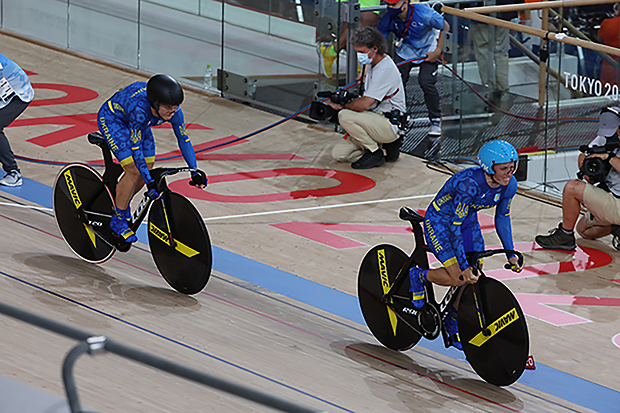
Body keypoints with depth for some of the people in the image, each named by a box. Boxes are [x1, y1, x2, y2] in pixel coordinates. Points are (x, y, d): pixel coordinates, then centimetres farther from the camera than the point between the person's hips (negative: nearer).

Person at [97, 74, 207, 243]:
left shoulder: (173, 110, -25)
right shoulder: (140, 110, -43)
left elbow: (183, 139, -12)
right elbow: (136, 148, -38)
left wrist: (195, 172, -15)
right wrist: (150, 182, -41)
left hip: (135, 123, 7)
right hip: (111, 119, -7)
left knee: (146, 168, 0)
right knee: (134, 170, -17)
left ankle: (123, 203, 28)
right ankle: (118, 220, -1)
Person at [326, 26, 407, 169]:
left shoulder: (386, 70, -21)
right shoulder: (373, 65, 12)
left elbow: (365, 104, -26)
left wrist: (341, 106, -10)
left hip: (390, 124, -10)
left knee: (344, 116, -28)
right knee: (339, 154, -2)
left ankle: (375, 153, -12)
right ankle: (387, 145, 9)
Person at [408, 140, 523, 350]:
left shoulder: (509, 185, -17)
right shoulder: (469, 183, -38)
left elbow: (502, 218, 0)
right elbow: (455, 226, -33)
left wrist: (511, 255, -3)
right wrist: (465, 266, -35)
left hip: (468, 221, 7)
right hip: (439, 221, -7)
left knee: (475, 279, 1)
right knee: (459, 277, -19)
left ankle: (454, 322, 24)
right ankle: (419, 277, 8)